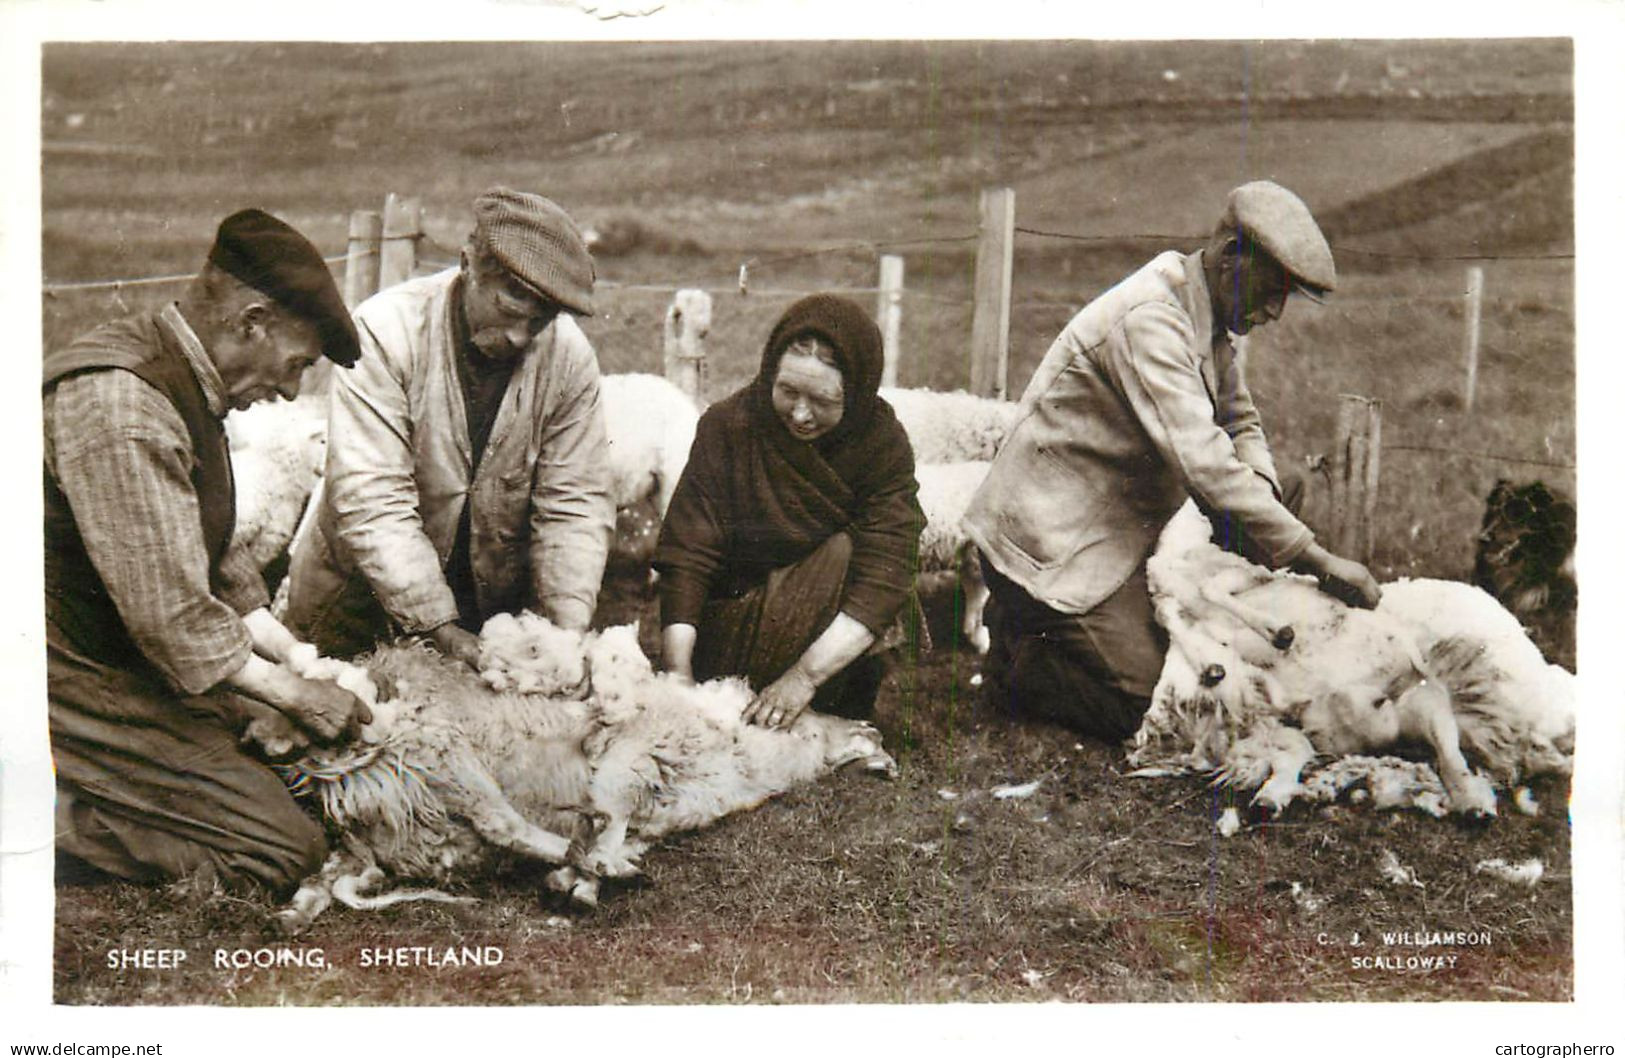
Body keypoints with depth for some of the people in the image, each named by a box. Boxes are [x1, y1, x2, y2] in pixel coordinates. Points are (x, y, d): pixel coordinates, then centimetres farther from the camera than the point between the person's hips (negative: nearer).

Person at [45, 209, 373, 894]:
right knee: (286, 852, -12)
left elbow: (210, 557, 17)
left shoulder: (178, 381, 9)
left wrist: (289, 653, 8)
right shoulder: (118, 406, -25)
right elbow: (169, 616, -26)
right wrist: (294, 694, -14)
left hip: (133, 664, 10)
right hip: (78, 684, -10)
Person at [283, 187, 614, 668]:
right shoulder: (387, 329, -21)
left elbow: (575, 503, -9)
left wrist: (567, 626, -23)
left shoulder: (569, 356, -10)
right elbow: (370, 502, -26)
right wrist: (440, 626, -30)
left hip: (497, 603, 3)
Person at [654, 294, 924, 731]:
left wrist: (805, 674, -33)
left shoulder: (884, 444, -12)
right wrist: (679, 680, -27)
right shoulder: (727, 426, -12)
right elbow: (684, 557, -16)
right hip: (733, 620, -1)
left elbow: (883, 575, -22)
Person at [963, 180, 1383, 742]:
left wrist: (1264, 488, -9)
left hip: (1119, 529, 10)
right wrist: (1318, 560, -34)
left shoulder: (1211, 315, 6)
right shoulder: (1149, 319, -26)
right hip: (1055, 541, -10)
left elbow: (1239, 421, 16)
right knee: (1142, 704, -15)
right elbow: (1204, 464, -35)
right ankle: (1016, 654, 8)